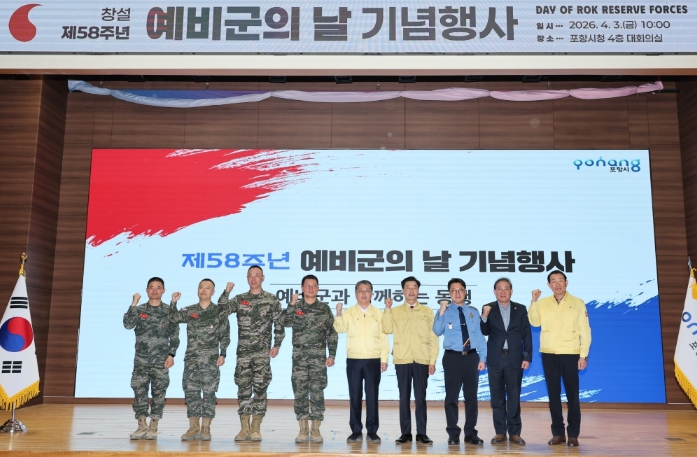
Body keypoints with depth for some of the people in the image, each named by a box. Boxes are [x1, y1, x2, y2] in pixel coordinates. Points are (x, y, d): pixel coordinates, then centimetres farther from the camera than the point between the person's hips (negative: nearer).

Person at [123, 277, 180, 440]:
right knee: (139, 391, 0)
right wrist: (134, 304, -15)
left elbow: (174, 336, 3)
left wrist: (171, 355, -5)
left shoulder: (169, 311, 3)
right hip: (141, 359, 1)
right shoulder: (139, 309, 6)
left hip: (161, 360, -1)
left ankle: (153, 427, 10)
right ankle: (142, 426, 10)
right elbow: (128, 324, -11)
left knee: (158, 392, 1)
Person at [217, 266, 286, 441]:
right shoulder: (239, 299, 9)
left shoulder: (272, 300, 4)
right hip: (243, 351, 2)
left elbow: (279, 324, 4)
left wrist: (277, 345, -3)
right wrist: (226, 292, -14)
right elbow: (222, 311, -4)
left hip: (263, 352, -2)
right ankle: (245, 428, 12)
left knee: (260, 387, -3)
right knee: (243, 387, 4)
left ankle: (256, 428, 6)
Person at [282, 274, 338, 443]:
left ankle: (315, 430, 8)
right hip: (299, 356, 1)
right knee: (300, 392, 3)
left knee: (317, 392, -1)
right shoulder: (295, 307, 6)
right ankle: (303, 430, 13)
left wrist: (332, 355, -1)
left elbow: (332, 333, 5)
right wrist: (292, 304, -19)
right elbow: (286, 323, -13)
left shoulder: (324, 308, 5)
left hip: (319, 357, -1)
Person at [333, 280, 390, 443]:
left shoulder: (378, 313, 7)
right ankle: (356, 431, 12)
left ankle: (372, 431, 10)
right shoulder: (349, 313, 6)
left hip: (373, 360, 0)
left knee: (372, 396, 2)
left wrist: (384, 358, 1)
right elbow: (340, 328, -9)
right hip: (353, 360, 0)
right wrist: (339, 314, -26)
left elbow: (383, 337, 6)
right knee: (355, 396, 4)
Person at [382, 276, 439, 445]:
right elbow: (387, 329, -7)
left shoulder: (427, 312, 8)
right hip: (402, 360, 0)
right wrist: (387, 309, -10)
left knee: (420, 397, 2)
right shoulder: (395, 311, 9)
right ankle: (406, 433, 12)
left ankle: (421, 433, 9)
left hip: (422, 361, 0)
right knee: (404, 397, 4)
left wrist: (433, 361, -1)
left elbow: (433, 338, 6)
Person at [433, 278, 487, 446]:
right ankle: (453, 433, 12)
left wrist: (482, 358, 1)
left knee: (471, 396, 8)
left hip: (471, 357, 3)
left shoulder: (473, 312, 9)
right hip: (452, 357, -2)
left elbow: (480, 336, 8)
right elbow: (437, 331, -14)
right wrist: (442, 311, -22)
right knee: (452, 396, 2)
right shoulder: (445, 312, 2)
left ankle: (470, 433, 19)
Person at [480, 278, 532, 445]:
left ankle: (514, 432, 12)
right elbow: (484, 332, -5)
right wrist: (484, 317, -23)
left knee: (514, 397, 4)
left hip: (515, 359, 0)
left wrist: (527, 357, -4)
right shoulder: (488, 309, 3)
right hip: (495, 359, 0)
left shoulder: (521, 309, 5)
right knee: (497, 397, 6)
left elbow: (527, 334, 3)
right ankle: (500, 432, 14)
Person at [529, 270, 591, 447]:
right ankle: (558, 433, 15)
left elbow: (585, 331, -1)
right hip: (548, 355, 3)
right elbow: (534, 322, -4)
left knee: (572, 395, 1)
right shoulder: (543, 303, 7)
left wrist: (583, 355, -6)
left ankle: (573, 434, 9)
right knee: (553, 395, 7)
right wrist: (534, 301, -10)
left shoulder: (577, 303, 1)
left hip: (570, 355, -2)